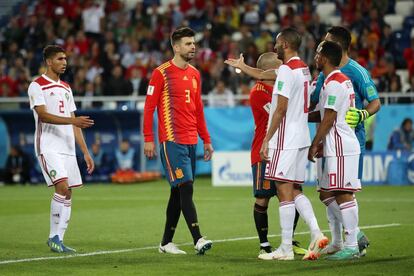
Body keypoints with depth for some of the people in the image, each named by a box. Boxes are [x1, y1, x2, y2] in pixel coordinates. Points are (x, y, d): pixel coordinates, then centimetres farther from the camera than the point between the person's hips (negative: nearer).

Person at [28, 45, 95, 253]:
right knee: (62, 188, -20)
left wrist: (85, 152, 15)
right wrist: (72, 120, -27)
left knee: (67, 195, 2)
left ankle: (58, 239, 7)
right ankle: (54, 236, -11)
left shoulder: (66, 88, 20)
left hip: (68, 148, 7)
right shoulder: (37, 86, -2)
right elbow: (43, 115, -16)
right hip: (48, 147, -7)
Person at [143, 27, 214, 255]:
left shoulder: (195, 74, 15)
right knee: (185, 187, -15)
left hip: (190, 142, 7)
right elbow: (149, 106, -6)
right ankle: (197, 239, -19)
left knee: (178, 193, 9)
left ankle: (166, 242, 16)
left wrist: (206, 140, 19)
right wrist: (148, 139, -11)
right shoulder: (162, 73, -6)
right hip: (172, 140, -7)